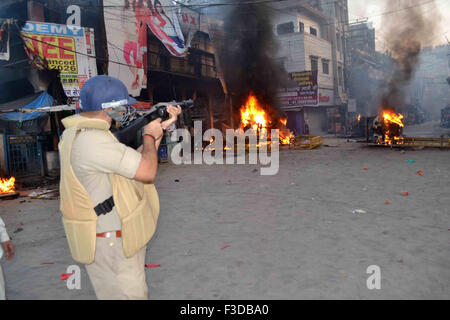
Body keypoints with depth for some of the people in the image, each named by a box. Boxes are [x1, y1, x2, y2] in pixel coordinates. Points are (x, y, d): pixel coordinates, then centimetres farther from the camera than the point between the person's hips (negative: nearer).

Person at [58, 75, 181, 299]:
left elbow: (138, 159, 12)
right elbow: (147, 171, -25)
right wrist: (150, 135, -7)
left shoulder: (81, 132, 8)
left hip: (118, 237, 10)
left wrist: (161, 126, 8)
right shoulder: (91, 139, -26)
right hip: (110, 244, -10)